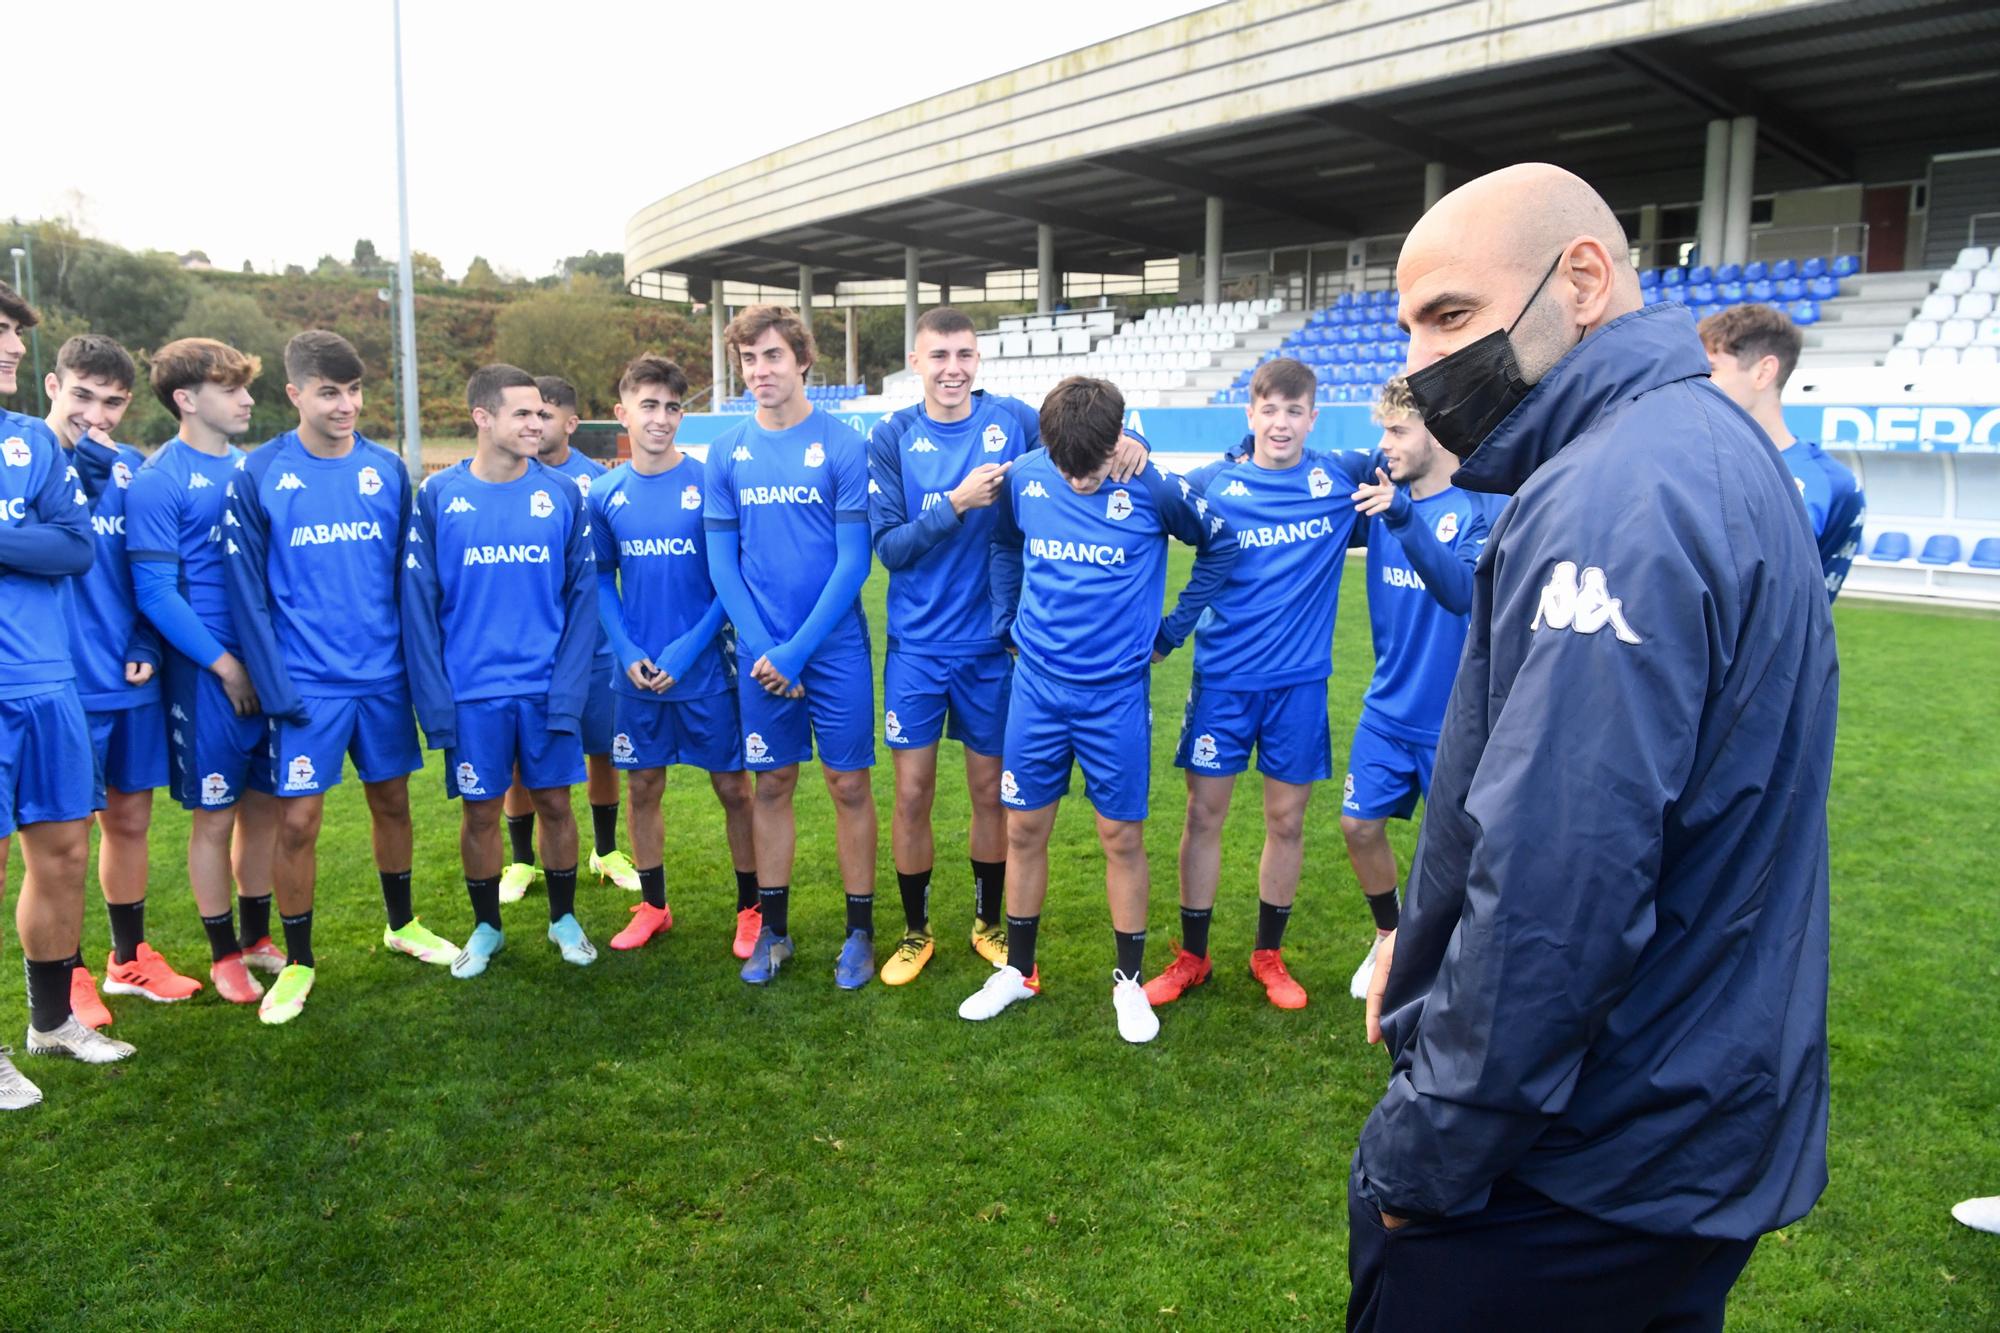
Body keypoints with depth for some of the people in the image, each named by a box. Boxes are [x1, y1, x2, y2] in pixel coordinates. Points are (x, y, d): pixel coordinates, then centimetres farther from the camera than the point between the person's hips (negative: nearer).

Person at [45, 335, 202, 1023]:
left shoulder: (131, 467, 8)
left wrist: (147, 647, 1)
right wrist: (86, 454, -21)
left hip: (130, 683, 5)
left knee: (129, 820, 15)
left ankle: (128, 959, 32)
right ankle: (64, 978, 22)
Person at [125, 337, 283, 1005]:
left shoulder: (251, 467, 8)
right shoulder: (158, 481, -10)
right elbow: (156, 593, -13)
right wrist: (226, 666, -12)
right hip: (207, 674, -5)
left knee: (264, 805, 13)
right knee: (215, 816, 6)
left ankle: (257, 937, 29)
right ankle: (224, 955, 21)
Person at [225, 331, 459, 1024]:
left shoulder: (387, 469, 3)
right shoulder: (260, 475, -6)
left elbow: (408, 574, 7)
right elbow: (248, 590, -6)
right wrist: (274, 686, -12)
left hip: (384, 676, 3)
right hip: (308, 684, -3)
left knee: (392, 801, 15)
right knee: (297, 821, -1)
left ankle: (402, 923, 36)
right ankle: (297, 962, 17)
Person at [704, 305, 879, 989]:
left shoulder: (842, 445, -7)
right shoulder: (727, 452, 3)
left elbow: (853, 561, -9)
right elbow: (722, 562, 4)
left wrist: (797, 649, -13)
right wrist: (762, 649, -7)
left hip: (835, 647, -3)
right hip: (761, 651, 3)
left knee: (849, 785, 4)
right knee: (772, 786, 11)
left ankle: (859, 932, 18)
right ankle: (773, 929, 24)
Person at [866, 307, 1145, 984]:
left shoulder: (1011, 420, -3)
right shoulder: (892, 437, -4)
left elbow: (1085, 449, -2)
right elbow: (888, 547, -8)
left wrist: (1124, 440, -25)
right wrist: (957, 503, -21)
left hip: (991, 646, 0)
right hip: (917, 647, 0)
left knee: (991, 793, 12)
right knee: (913, 795, 4)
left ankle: (990, 923, 33)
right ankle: (916, 932, 26)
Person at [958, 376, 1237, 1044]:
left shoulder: (1152, 488, -12)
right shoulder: (1025, 477, -4)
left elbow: (1221, 545, 3)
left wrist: (1171, 630, 4)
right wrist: (1006, 621, 10)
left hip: (1117, 691, -2)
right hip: (1037, 683, 3)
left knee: (1121, 837, 5)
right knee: (1024, 830, 9)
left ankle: (1129, 980, 22)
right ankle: (1019, 970, 27)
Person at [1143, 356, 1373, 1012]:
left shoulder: (1342, 478, 1)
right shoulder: (1211, 484, -2)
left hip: (1300, 679, 1)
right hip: (1223, 675, -1)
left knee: (1286, 819, 9)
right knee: (1204, 813, 5)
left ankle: (1268, 954, 28)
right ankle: (1192, 956, 21)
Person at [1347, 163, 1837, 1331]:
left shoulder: (1615, 500, -24)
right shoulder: (1708, 447, 9)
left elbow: (1554, 887, -30)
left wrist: (1421, 1154, -18)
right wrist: (1430, 935, 9)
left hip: (1581, 1179, -9)